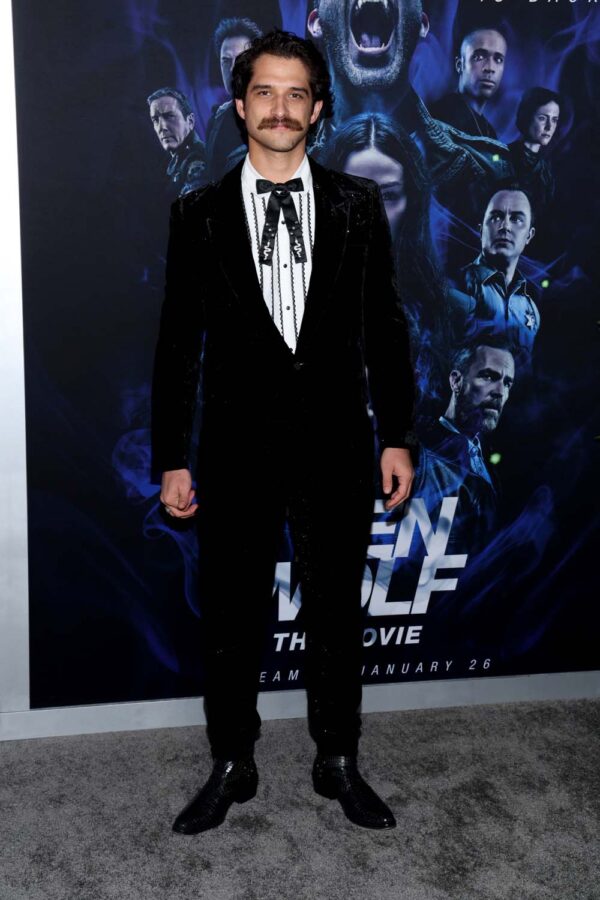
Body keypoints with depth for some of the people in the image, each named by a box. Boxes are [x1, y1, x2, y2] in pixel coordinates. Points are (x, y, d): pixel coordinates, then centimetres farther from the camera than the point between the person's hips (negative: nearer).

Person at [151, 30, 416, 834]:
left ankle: (338, 760, 31)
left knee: (337, 610, 13)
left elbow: (385, 326, 4)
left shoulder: (356, 205, 3)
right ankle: (232, 766, 29)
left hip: (336, 442, 1)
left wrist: (397, 437, 0)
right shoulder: (201, 213, 1)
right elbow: (180, 340, 1)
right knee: (231, 615, 10)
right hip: (237, 445, 0)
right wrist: (172, 459, -2)